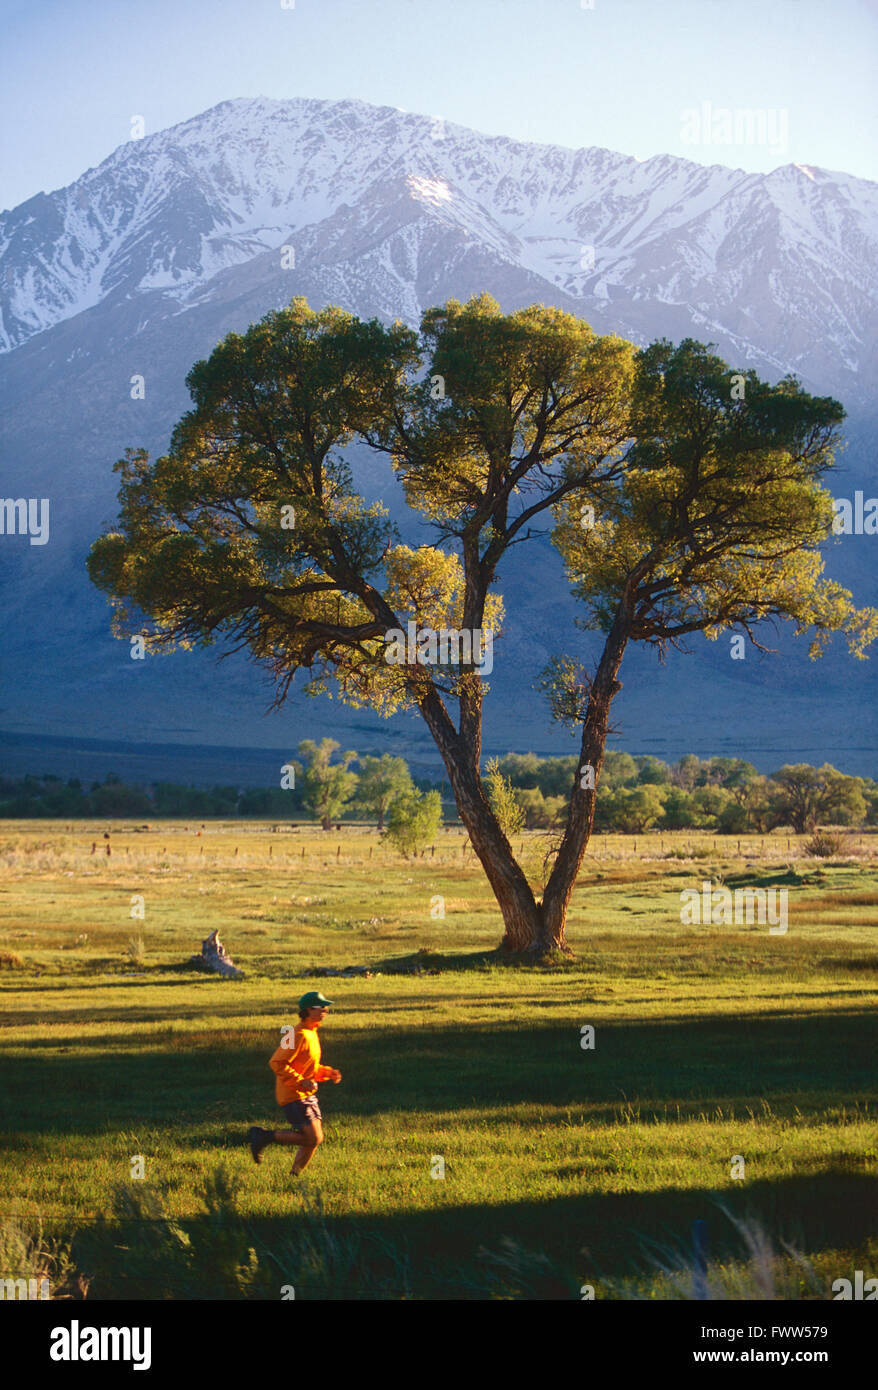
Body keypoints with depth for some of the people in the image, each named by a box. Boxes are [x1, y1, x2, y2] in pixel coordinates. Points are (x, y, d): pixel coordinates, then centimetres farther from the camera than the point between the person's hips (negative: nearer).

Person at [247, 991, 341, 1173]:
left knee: (314, 1139, 9)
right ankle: (264, 1136, -3)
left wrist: (327, 1073, 8)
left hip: (307, 1095, 10)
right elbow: (277, 1063, -23)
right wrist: (301, 1082, -23)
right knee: (313, 1138, -12)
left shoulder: (312, 1034, 13)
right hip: (293, 1096, -10)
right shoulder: (299, 1035, -18)